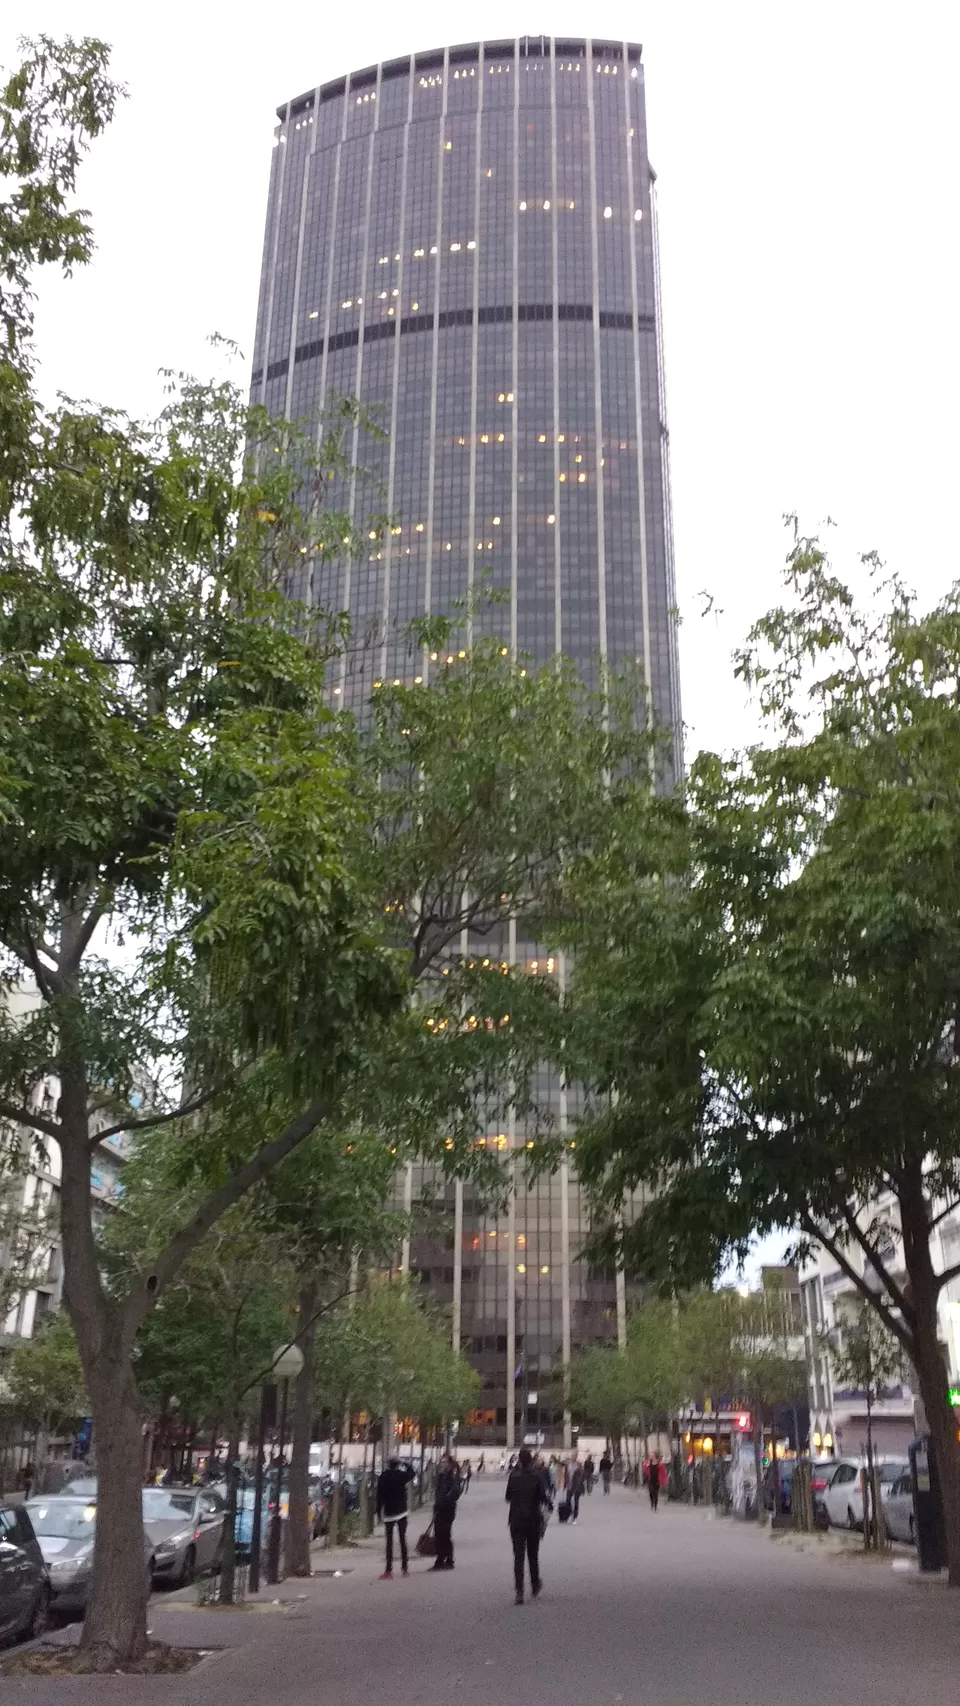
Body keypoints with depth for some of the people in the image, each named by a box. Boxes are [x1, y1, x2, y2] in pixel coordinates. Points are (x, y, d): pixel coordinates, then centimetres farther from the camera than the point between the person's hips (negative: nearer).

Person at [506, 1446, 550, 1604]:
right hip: (533, 1520, 0)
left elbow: (508, 1497, 3)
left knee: (518, 1555, 2)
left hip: (516, 1521, 0)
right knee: (533, 1554, 18)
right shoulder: (536, 1477, -10)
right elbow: (543, 1497, -12)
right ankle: (535, 1586, 30)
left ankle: (519, 1591, -9)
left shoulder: (513, 1476, -5)